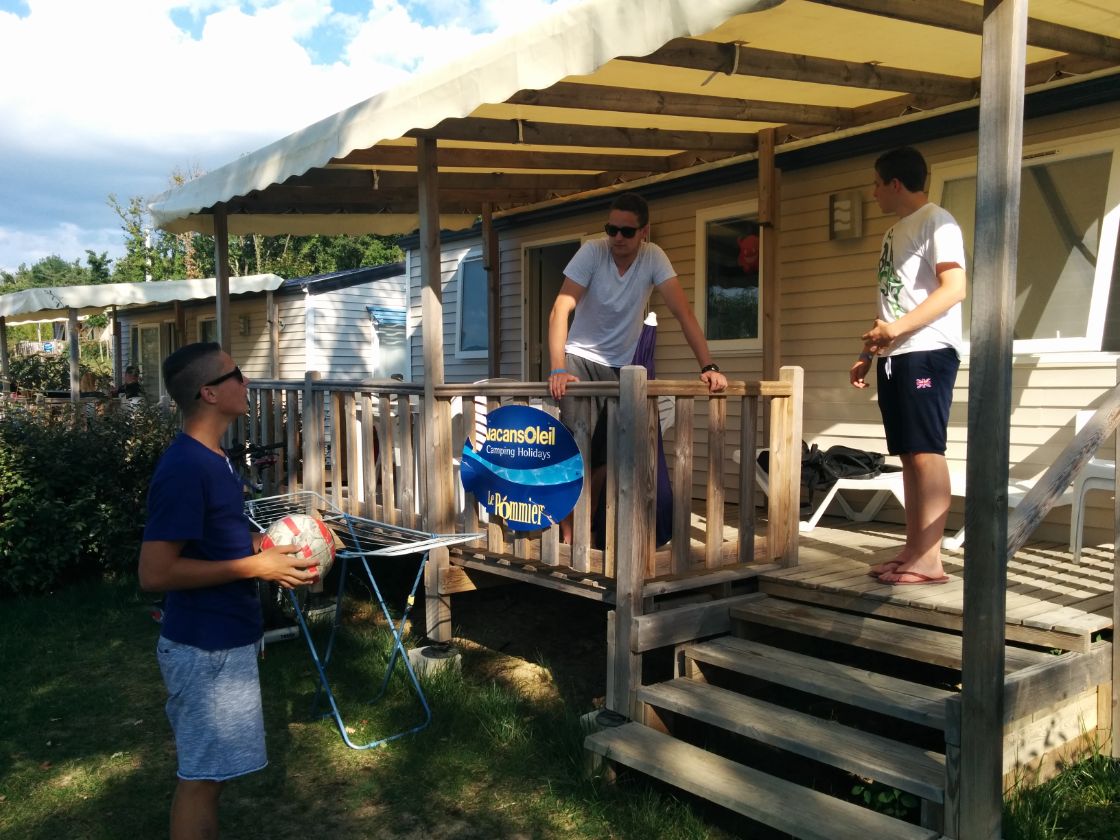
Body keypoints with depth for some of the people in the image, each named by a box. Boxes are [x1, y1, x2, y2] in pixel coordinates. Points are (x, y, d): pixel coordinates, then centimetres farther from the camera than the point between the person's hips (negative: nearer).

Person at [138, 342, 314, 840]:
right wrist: (255, 566, -23)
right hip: (206, 647, -10)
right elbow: (155, 573, -26)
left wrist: (265, 546, 5)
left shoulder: (208, 458, 8)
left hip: (221, 638, 10)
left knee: (206, 770, 21)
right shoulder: (185, 469, -23)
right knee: (202, 775, 4)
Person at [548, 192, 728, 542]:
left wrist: (708, 366, -29)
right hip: (581, 359, -3)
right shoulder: (592, 252, -17)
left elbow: (683, 312, -18)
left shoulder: (653, 257, -11)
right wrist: (557, 370, -38)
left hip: (621, 366, 3)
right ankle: (568, 535, -10)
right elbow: (560, 310, -25)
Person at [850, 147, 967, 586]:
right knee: (910, 455, 7)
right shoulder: (894, 232, 23)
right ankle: (912, 551, 10)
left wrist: (898, 328, -23)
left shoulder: (936, 220, -4)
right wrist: (868, 353, 19)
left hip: (926, 352, -9)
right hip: (894, 357, 9)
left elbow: (955, 287, -16)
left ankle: (930, 559, -8)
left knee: (926, 452, -10)